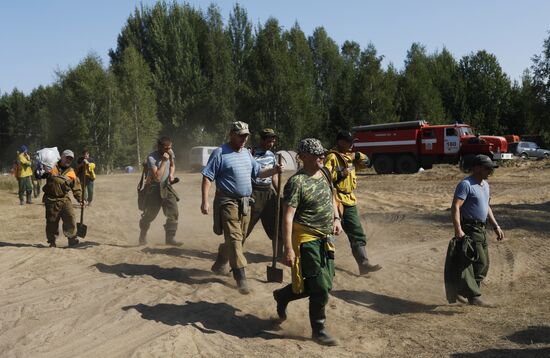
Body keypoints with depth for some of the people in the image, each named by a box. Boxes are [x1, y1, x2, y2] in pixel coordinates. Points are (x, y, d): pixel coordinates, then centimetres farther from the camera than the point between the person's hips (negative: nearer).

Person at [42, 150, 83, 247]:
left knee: (70, 218, -8)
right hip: (51, 200, -2)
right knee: (51, 221, 5)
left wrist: (80, 199, 4)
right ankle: (52, 241, 18)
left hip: (65, 199, 2)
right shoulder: (52, 167, 3)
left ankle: (72, 239, 3)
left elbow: (76, 188, 12)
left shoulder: (71, 172, 10)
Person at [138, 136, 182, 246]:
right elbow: (157, 177, -28)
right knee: (149, 214, 5)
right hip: (154, 188, -5)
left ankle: (170, 237, -4)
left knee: (173, 211, -9)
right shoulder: (151, 158, -21)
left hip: (166, 187, 5)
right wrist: (164, 161, -29)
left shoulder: (170, 153, -2)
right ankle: (143, 235, 31)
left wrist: (171, 174, -2)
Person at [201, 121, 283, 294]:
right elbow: (207, 177, -10)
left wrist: (274, 170, 0)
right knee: (234, 238, -11)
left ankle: (219, 264, 36)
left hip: (245, 202, 8)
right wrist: (205, 201, -18)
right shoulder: (220, 153, -8)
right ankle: (241, 278, -9)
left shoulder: (246, 153, 14)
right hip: (228, 202, -7)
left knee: (238, 237, 15)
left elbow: (258, 172, 19)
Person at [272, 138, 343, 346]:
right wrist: (288, 249, -26)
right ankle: (318, 331, 15)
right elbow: (288, 216, -22)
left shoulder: (324, 173, 6)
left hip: (325, 239, 9)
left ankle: (283, 295, 36)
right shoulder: (297, 182, -19)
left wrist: (336, 218, 8)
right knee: (321, 287, -5)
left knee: (325, 284, 16)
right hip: (306, 239, -9)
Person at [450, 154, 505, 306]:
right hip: (469, 229, -10)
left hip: (481, 229, 10)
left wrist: (496, 226, 20)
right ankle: (474, 296, -2)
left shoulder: (485, 184, 15)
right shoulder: (466, 184, -15)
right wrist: (458, 230, -33)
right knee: (480, 262, -11)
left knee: (484, 264, 13)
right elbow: (455, 207, -24)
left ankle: (465, 290, 26)